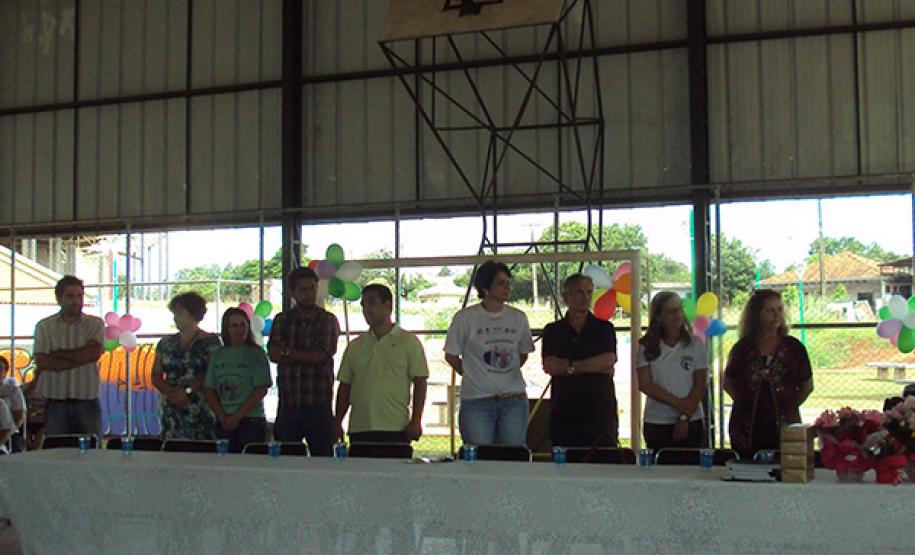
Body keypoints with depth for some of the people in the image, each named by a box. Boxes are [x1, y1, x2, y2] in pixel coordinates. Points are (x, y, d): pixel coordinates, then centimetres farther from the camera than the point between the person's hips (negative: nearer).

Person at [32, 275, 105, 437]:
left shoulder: (95, 324, 7)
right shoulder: (44, 326, 5)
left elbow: (94, 353, -10)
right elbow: (42, 362, -7)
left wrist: (58, 354, -5)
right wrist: (82, 358, -9)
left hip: (87, 401, 0)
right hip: (56, 404, 0)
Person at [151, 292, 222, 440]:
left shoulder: (210, 341, 2)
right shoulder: (165, 343, 16)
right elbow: (156, 376, 13)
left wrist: (188, 391, -14)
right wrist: (171, 392, -5)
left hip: (200, 410, -4)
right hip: (170, 411, 4)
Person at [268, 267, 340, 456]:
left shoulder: (328, 320, 4)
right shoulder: (281, 320, 13)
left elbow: (320, 356, -9)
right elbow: (273, 354, -1)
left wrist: (287, 352, -2)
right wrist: (307, 357, -10)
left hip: (318, 404, -3)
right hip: (287, 403, 3)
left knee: (322, 457, -2)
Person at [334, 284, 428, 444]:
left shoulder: (409, 342, 4)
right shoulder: (355, 346, 16)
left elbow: (419, 383, 0)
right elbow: (345, 386, 17)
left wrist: (416, 421, -8)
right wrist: (337, 422, 8)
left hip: (395, 427, -3)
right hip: (359, 430, 4)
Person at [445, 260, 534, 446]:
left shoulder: (518, 318, 7)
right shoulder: (465, 318, -4)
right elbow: (451, 356, 5)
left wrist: (507, 373, 11)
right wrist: (473, 374, 6)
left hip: (514, 399, 3)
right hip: (477, 401, -3)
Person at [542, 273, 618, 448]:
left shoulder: (604, 328, 8)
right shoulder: (553, 331, 8)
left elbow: (608, 360, -8)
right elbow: (549, 366, -7)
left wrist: (570, 366, -9)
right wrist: (595, 366, -7)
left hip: (600, 413, 0)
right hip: (564, 414, 0)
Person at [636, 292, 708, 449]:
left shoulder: (695, 344, 2)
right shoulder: (645, 346, 0)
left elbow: (700, 385, 0)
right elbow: (644, 384, -6)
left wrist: (685, 418, -9)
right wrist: (679, 403, -12)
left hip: (691, 423, 0)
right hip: (656, 423, 0)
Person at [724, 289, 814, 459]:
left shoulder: (793, 347, 4)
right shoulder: (743, 348, 5)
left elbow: (807, 385, 12)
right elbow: (728, 382, 14)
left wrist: (790, 405, 5)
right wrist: (744, 401, 4)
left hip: (783, 427, 0)